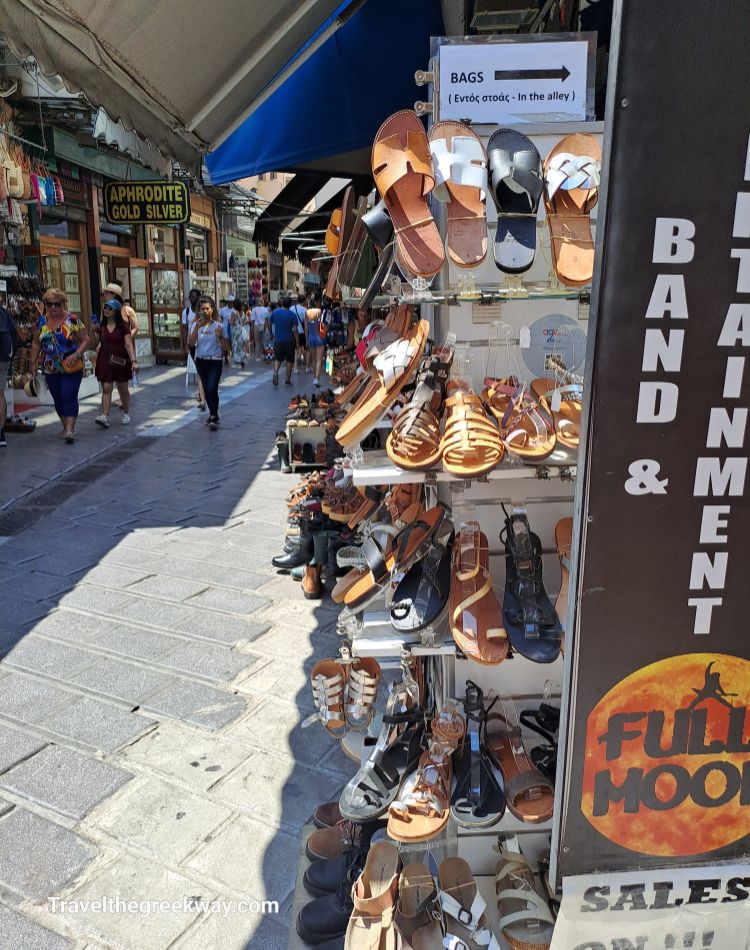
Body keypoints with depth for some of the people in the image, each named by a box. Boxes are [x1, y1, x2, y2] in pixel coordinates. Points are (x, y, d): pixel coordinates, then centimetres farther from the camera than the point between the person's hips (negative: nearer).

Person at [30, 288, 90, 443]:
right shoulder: (42, 321, 7)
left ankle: (70, 429, -16)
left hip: (71, 368, -5)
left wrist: (76, 355, -21)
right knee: (58, 399, 11)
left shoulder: (72, 320, -7)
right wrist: (33, 362, 8)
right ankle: (66, 425, 25)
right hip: (50, 369, 5)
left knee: (69, 396, -14)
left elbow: (86, 340, -7)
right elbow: (36, 343, 15)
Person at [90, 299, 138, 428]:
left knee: (123, 389, 9)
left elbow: (129, 345, -9)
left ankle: (126, 414, 27)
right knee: (106, 388, -6)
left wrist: (134, 360, -20)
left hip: (120, 361, -1)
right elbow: (95, 343, 8)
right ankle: (105, 417, -12)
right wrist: (93, 331, -9)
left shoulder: (123, 327, -2)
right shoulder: (100, 326, 5)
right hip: (105, 361, 1)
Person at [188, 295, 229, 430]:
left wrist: (220, 336, -21)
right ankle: (213, 415, 29)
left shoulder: (218, 325, -5)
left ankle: (213, 417, -9)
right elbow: (191, 343, -10)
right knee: (206, 389, 13)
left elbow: (226, 347, -5)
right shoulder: (196, 325, 3)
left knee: (212, 388, -18)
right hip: (201, 361, 4)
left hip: (215, 361, -4)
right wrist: (197, 328, -18)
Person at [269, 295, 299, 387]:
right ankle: (288, 379, 13)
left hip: (278, 340, 2)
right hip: (289, 341, -2)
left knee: (277, 359, 12)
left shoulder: (275, 312, -2)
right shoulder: (292, 315, -9)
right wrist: (297, 343, -6)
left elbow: (269, 323, 10)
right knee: (289, 360, 11)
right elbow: (295, 330, -12)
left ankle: (275, 371, -17)